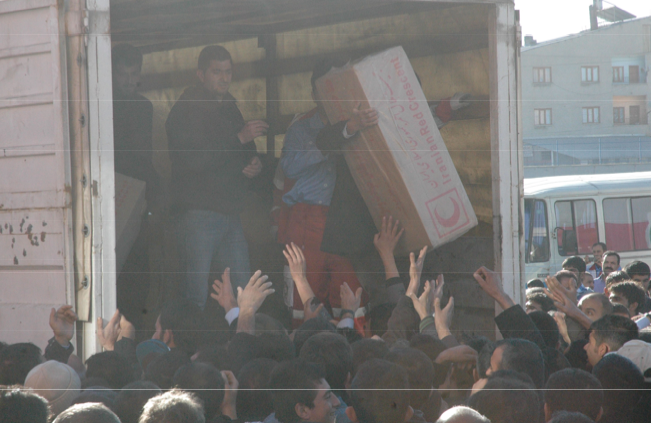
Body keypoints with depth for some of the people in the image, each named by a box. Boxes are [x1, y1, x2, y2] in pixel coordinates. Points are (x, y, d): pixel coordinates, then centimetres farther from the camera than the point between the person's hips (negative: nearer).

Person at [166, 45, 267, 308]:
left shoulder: (229, 108, 18)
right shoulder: (186, 110, -8)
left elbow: (245, 152, 28)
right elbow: (194, 160, -20)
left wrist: (255, 164, 4)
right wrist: (239, 138, -21)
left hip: (230, 212, 8)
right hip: (198, 213, -8)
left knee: (243, 288, 4)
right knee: (198, 293, -9)